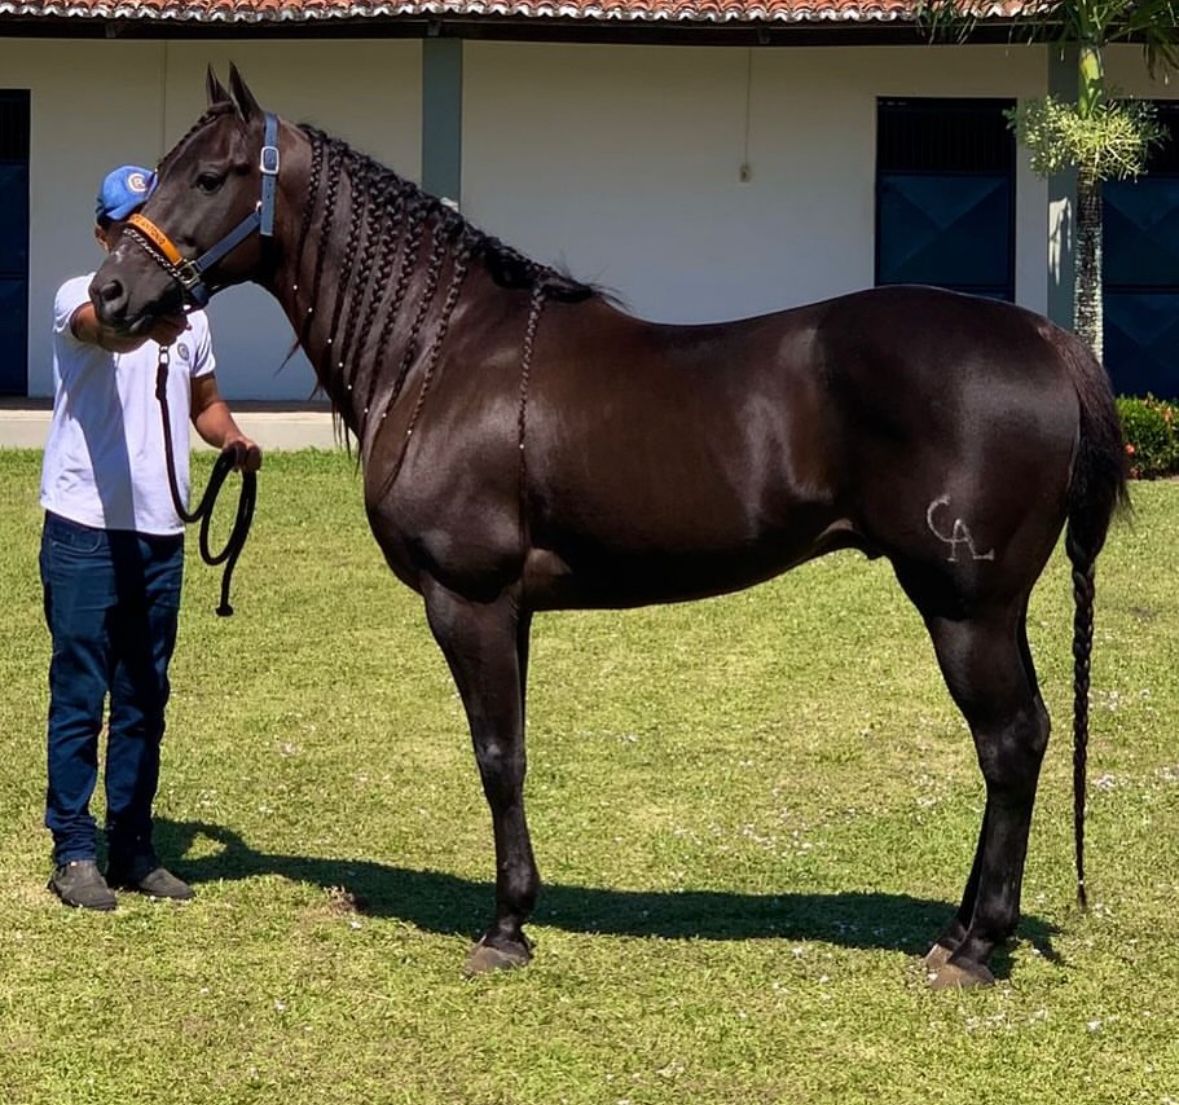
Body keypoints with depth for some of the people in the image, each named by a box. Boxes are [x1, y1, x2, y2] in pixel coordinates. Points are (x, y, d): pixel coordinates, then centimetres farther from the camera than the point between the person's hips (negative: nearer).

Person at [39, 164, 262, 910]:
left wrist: (231, 437, 1)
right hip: (86, 530, -6)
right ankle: (74, 851, 5)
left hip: (160, 533, 6)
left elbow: (204, 400, 24)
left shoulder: (187, 311, 12)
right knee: (80, 693, -2)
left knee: (145, 697, 11)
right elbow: (105, 329, -31)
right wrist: (148, 323, -54)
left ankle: (133, 848, 19)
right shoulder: (79, 297, -7)